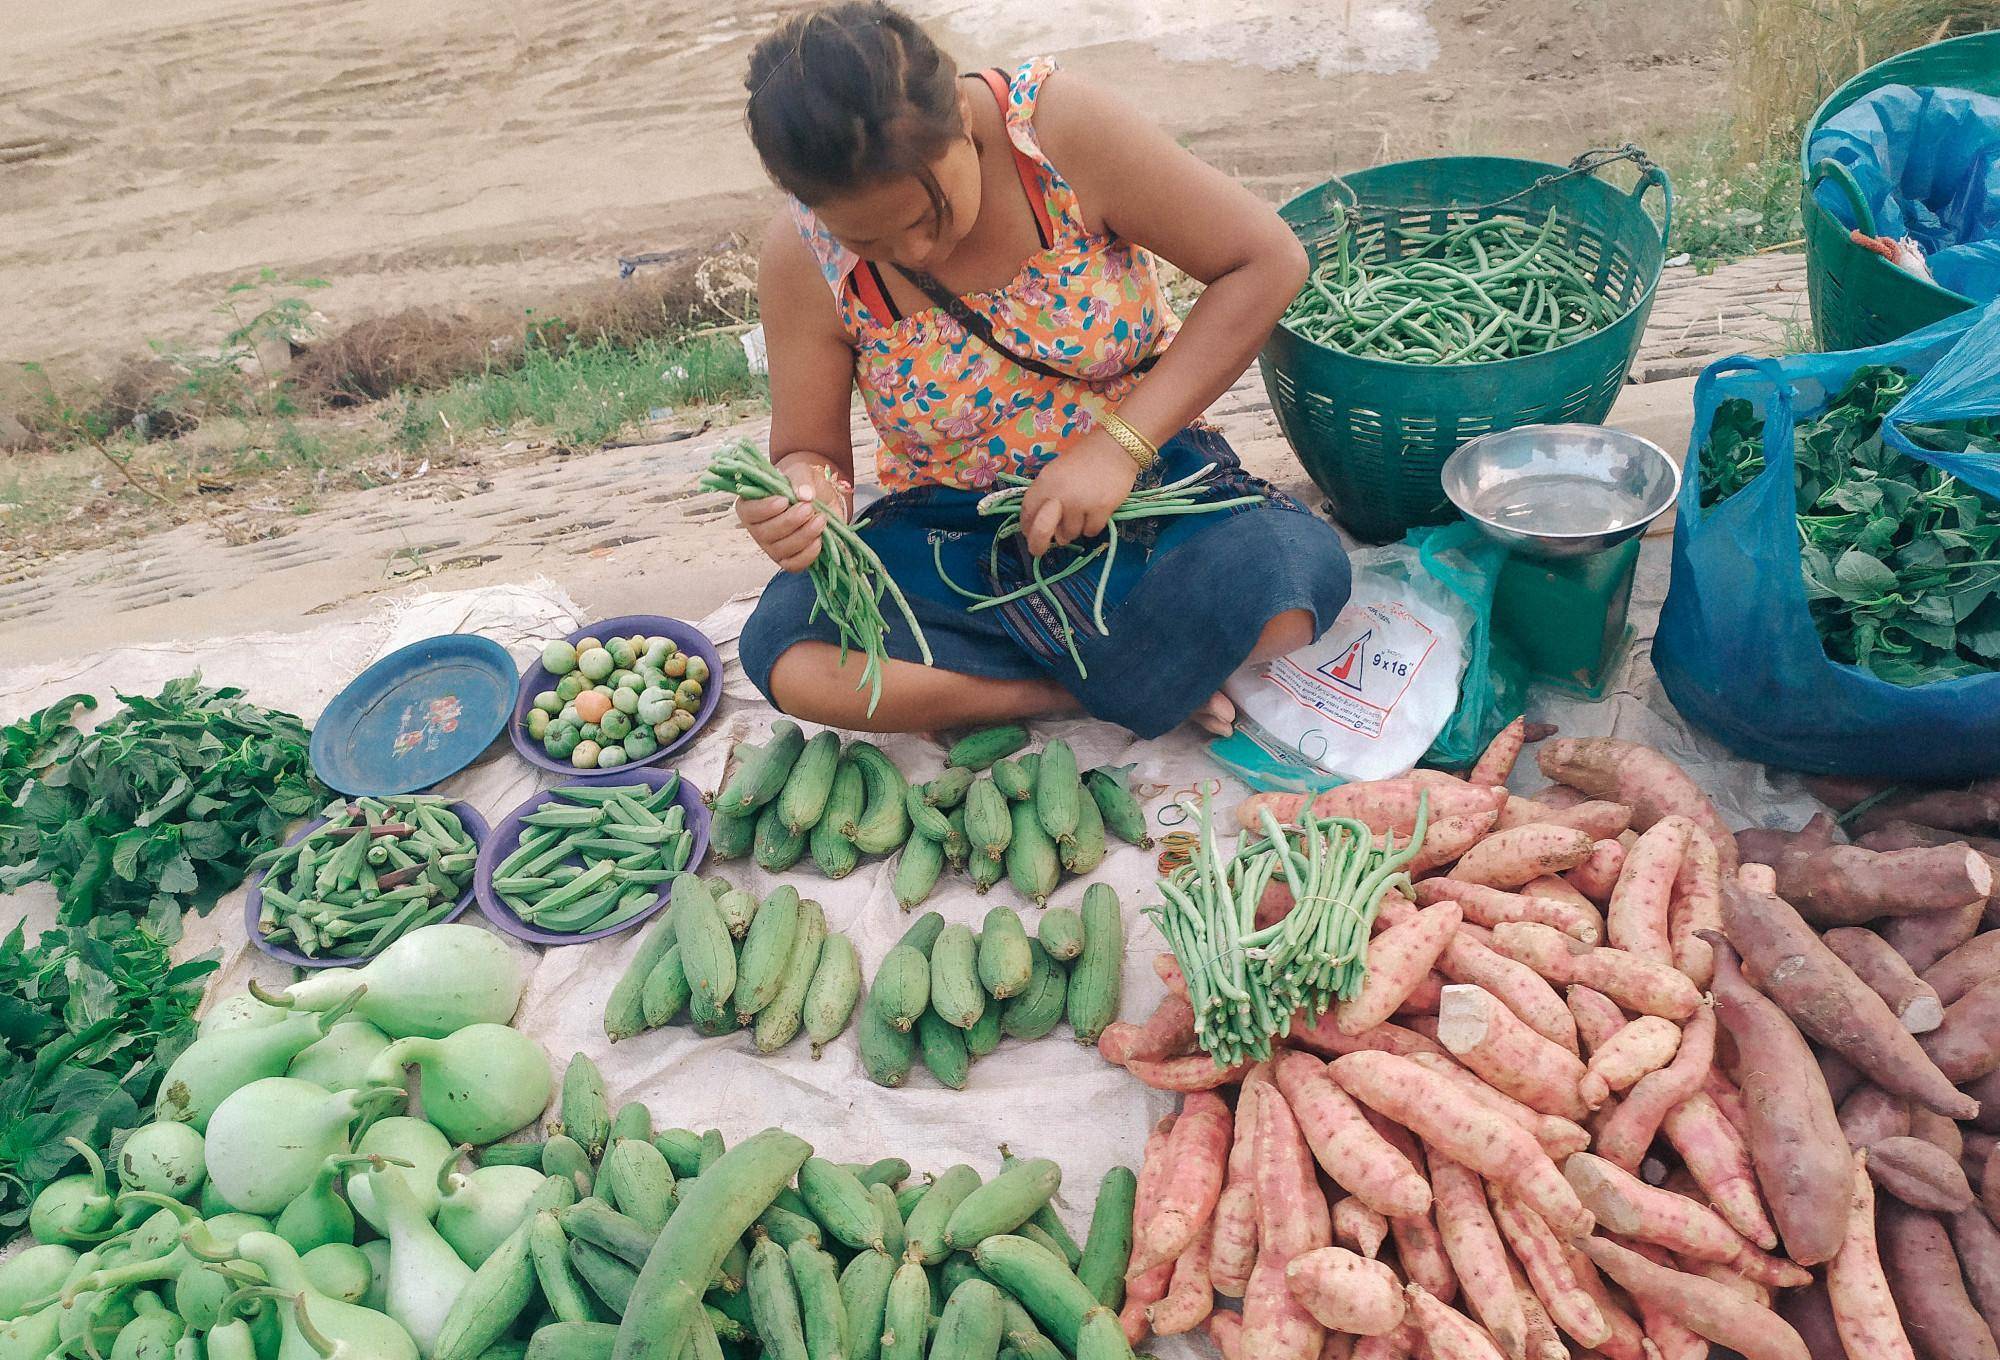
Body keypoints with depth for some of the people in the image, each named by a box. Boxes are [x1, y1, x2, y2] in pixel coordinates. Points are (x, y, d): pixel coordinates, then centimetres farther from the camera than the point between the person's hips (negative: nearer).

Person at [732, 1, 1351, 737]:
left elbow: (1266, 261, -15)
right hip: (950, 532, 2)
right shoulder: (803, 258, -13)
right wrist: (806, 501, -29)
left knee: (1295, 567, -32)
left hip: (1145, 477, -1)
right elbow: (810, 453, -3)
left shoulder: (1060, 124, -18)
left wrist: (1120, 443, -22)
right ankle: (1139, 683, -17)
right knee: (784, 652, -27)